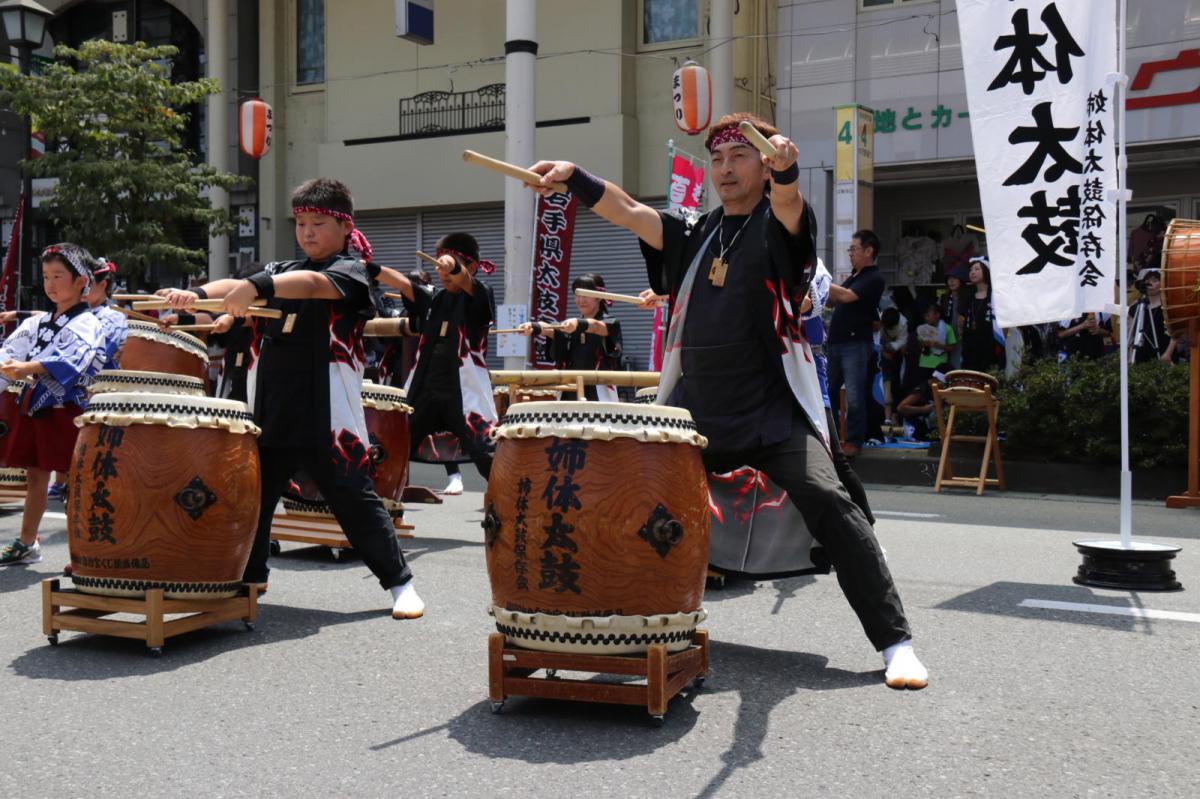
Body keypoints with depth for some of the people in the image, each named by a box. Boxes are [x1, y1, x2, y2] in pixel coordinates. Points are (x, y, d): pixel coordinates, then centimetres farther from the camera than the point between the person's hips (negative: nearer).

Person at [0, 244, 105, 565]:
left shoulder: (87, 325, -8)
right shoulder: (37, 323, 14)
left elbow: (69, 361, -24)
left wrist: (28, 368, -35)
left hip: (67, 410, -7)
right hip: (34, 405, 7)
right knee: (34, 476, 15)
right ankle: (26, 544, 25)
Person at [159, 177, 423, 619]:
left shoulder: (350, 271, -3)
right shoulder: (281, 269, 17)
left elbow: (313, 283, -24)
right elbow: (237, 285, 0)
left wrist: (256, 285, -42)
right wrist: (196, 293, -22)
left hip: (326, 416, -6)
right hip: (270, 412, 6)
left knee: (354, 500, -2)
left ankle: (400, 582, 10)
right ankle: (250, 574, 34)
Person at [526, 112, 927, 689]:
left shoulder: (779, 226, 2)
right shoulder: (693, 236, 16)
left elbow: (788, 204, -21)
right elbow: (629, 212, 5)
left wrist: (786, 169, -44)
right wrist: (575, 176, -11)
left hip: (773, 412, -5)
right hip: (693, 413, 5)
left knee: (828, 504, -20)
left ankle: (895, 642, -12)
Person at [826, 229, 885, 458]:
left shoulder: (874, 278, -9)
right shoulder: (854, 275, 18)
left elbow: (846, 296, -21)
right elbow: (836, 298, 25)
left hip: (855, 344, -9)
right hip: (836, 342, 9)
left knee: (854, 396, -5)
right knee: (829, 392, 11)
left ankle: (854, 441, 2)